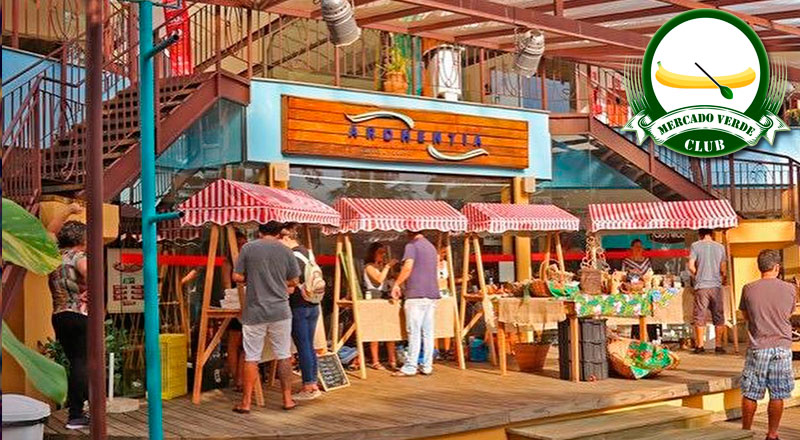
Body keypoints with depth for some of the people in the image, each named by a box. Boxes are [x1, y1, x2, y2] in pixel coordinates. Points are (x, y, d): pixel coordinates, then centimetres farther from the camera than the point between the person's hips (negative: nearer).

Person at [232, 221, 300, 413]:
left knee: (251, 358, 5)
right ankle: (287, 399, 15)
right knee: (284, 355, 11)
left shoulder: (248, 248, -2)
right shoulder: (286, 251, 1)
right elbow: (294, 281, 7)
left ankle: (246, 403, 8)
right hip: (280, 310, 1)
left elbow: (237, 277, -2)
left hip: (254, 311, -1)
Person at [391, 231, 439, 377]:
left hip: (416, 294, -8)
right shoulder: (431, 246, 20)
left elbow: (408, 267, -17)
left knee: (414, 332, -5)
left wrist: (397, 284, -6)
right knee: (428, 331, 7)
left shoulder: (412, 245, -5)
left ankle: (410, 367, -3)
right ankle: (427, 366, 8)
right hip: (432, 294, 8)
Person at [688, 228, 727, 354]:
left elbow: (691, 266, -8)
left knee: (700, 316, 4)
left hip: (701, 286, -2)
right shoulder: (720, 247, 5)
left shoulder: (695, 246, -1)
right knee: (719, 317, 9)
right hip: (716, 286, 2)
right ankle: (719, 346, 9)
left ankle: (699, 345, 5)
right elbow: (723, 269, 4)